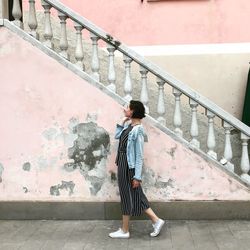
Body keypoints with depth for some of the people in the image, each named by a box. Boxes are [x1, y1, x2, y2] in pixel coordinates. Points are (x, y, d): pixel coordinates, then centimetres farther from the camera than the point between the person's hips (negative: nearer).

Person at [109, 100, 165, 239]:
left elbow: (139, 155, -19)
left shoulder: (138, 130, -19)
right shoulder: (128, 125, 6)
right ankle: (156, 220, 22)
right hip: (123, 164, 9)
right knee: (134, 195, 14)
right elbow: (117, 136, 18)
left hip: (128, 166, -9)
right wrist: (123, 122, 7)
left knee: (127, 196, 4)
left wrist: (137, 176, -19)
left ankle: (124, 231, 20)